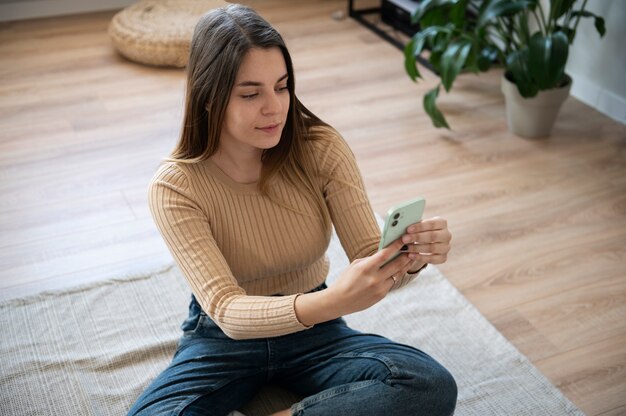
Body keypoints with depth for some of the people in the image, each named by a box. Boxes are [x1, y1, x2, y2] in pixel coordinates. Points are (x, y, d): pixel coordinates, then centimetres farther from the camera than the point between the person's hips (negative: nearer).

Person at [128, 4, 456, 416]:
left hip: (313, 329, 1)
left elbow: (371, 260, -16)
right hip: (223, 337, -1)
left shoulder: (321, 149, -15)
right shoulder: (176, 186, -21)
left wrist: (410, 256, -42)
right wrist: (332, 301, -48)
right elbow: (226, 310, -30)